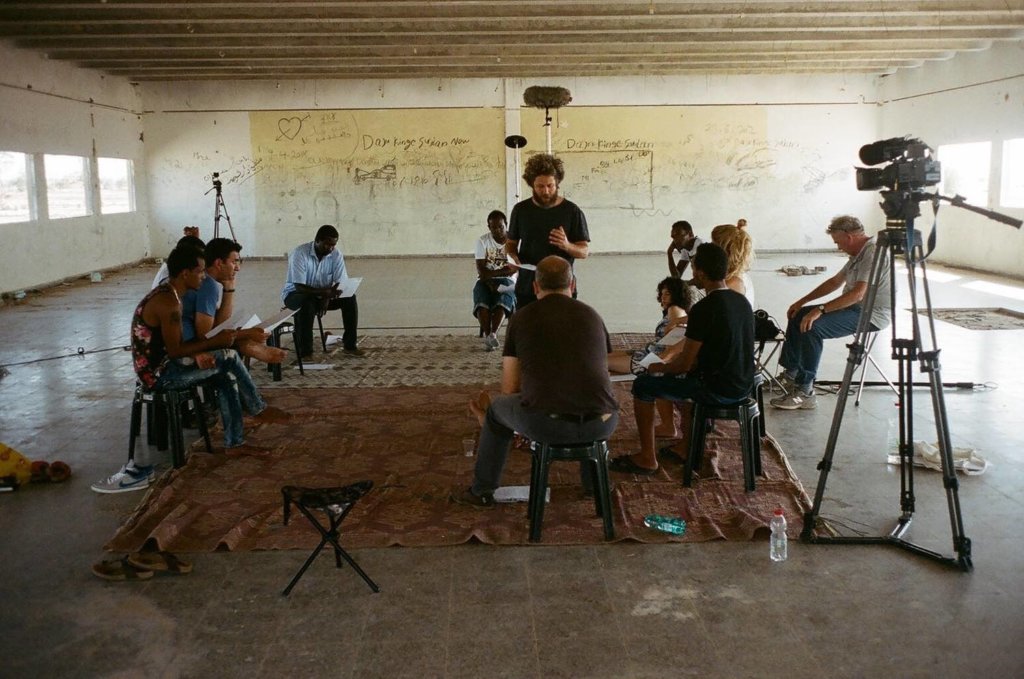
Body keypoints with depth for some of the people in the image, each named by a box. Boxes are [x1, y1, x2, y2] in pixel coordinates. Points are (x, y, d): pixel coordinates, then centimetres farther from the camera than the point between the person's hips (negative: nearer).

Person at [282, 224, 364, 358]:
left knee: (349, 298, -19)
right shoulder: (299, 253, -24)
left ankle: (349, 345, -10)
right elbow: (300, 287, -29)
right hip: (295, 294, -4)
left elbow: (341, 283, -11)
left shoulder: (336, 254, -11)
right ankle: (305, 352, -29)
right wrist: (325, 292, -43)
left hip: (324, 294, 4)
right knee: (307, 303, -38)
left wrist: (327, 297, -32)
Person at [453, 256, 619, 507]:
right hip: (601, 425, 3)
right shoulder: (592, 316, 17)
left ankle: (481, 492, 42)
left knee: (497, 408, 30)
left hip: (545, 423, -2)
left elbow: (509, 389, 13)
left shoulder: (521, 318, 10)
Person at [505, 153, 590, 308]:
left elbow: (585, 251, 0)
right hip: (527, 289, 2)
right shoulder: (521, 210, 5)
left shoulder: (572, 211, -2)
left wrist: (567, 246, -21)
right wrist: (515, 258, -7)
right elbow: (510, 243, 16)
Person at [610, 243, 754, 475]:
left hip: (718, 390, -8)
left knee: (643, 385, 3)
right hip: (742, 385, 8)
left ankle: (647, 459, 10)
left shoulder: (703, 309, -21)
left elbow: (684, 364, -16)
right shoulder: (742, 301, 5)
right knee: (688, 376, 33)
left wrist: (660, 367, 4)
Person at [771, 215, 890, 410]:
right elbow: (836, 282, 22)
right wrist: (802, 302, 16)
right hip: (854, 307, 11)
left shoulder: (873, 253, -19)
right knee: (798, 316, 10)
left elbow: (858, 294, -30)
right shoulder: (859, 253, 15)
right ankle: (790, 373, 13)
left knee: (812, 326, -27)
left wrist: (821, 310, -31)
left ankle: (805, 392, -24)